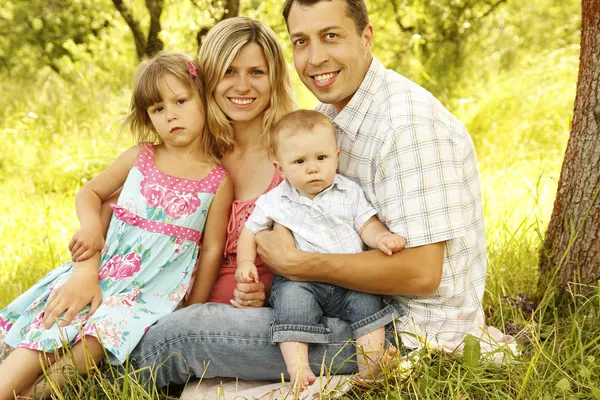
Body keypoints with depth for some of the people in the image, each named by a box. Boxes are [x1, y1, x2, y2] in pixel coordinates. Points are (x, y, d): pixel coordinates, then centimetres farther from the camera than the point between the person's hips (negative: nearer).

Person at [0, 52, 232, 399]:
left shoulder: (218, 180, -2)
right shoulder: (140, 157, 7)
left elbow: (213, 250, -1)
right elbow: (90, 193, 16)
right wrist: (91, 226, -6)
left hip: (157, 288, -3)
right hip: (107, 265, 3)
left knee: (97, 337, -28)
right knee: (52, 322, -19)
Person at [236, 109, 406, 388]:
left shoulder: (350, 192, 7)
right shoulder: (273, 202, 4)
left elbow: (367, 224, 5)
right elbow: (250, 232, 14)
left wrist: (382, 238, -18)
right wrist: (245, 264, -2)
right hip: (299, 282, -1)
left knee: (367, 297, -24)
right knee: (292, 297, -31)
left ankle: (370, 366, -21)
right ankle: (297, 366, -32)